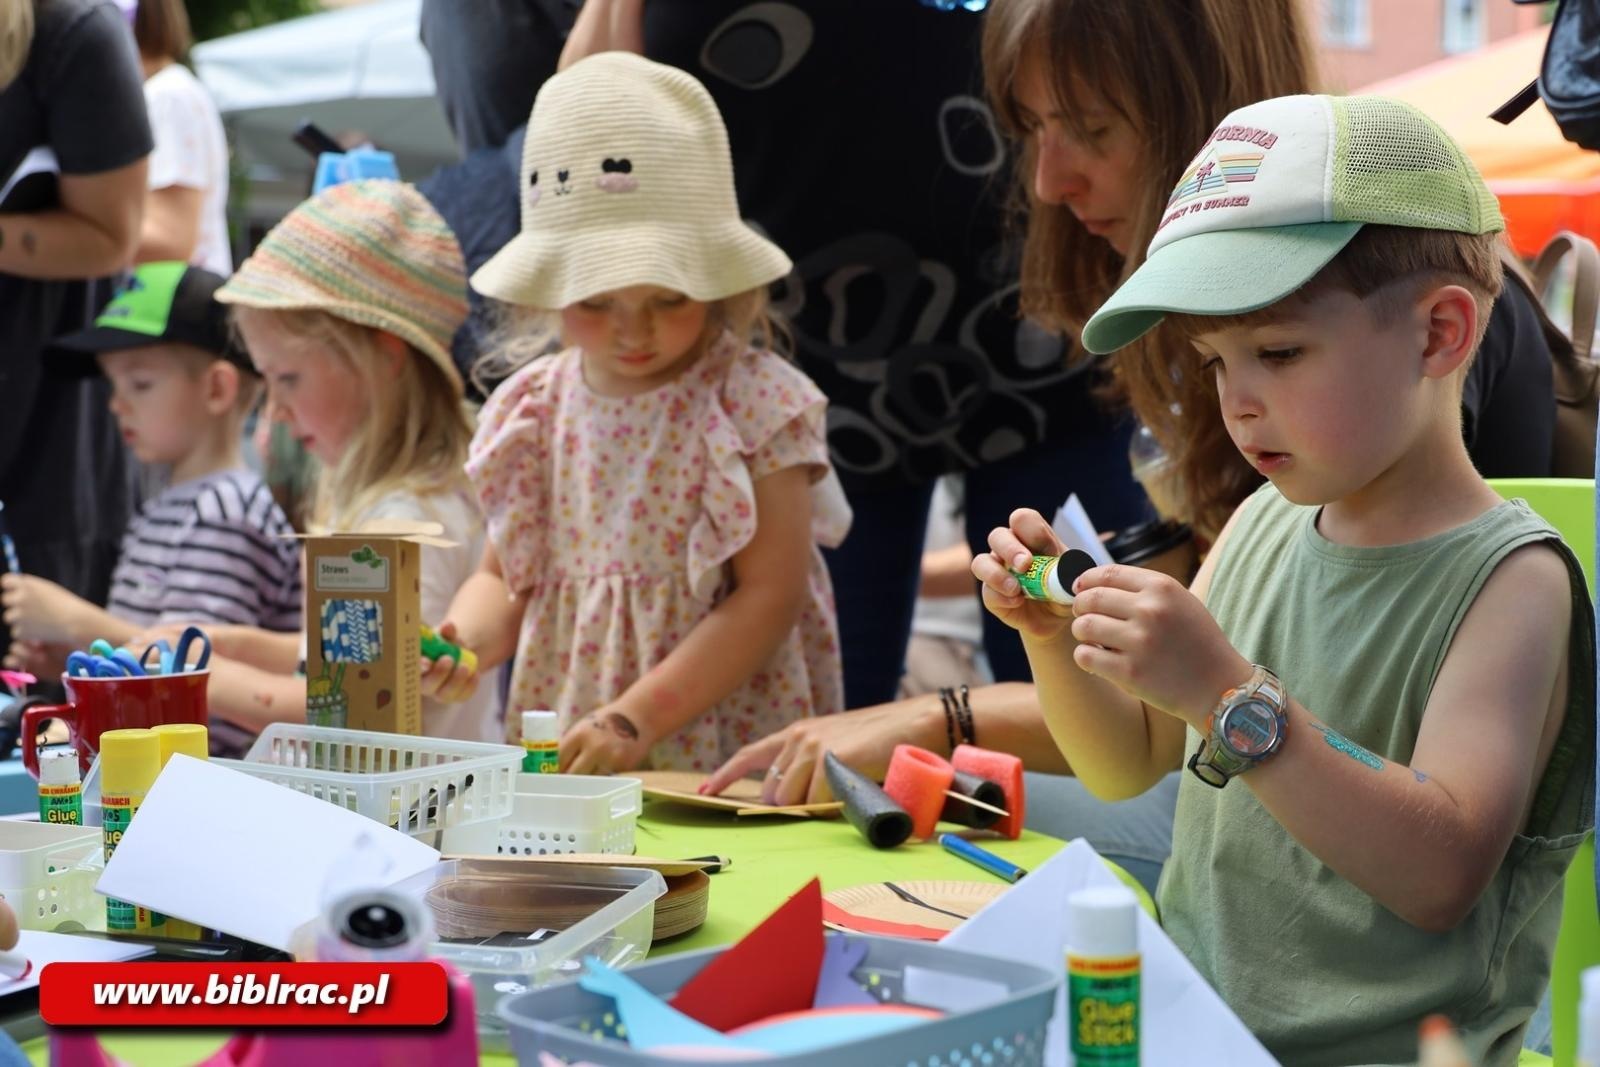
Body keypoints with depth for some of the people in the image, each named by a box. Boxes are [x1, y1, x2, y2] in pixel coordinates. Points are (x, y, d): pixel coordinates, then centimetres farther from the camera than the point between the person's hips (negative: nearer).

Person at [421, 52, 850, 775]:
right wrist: (463, 641, -5)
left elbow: (768, 595, -9)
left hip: (716, 751, -4)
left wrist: (637, 719, -14)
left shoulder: (753, 405, -6)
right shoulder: (533, 407, 8)